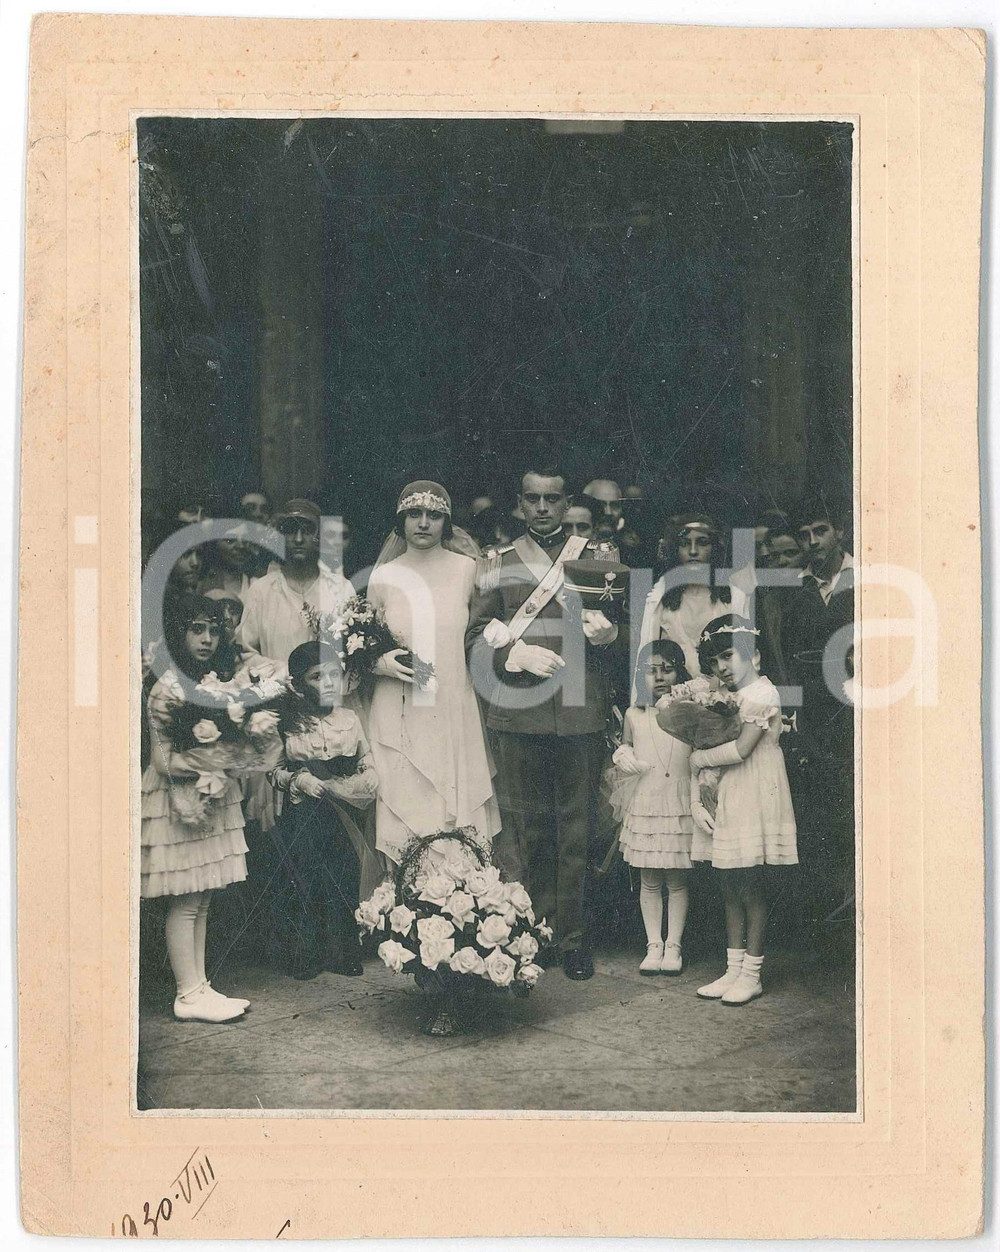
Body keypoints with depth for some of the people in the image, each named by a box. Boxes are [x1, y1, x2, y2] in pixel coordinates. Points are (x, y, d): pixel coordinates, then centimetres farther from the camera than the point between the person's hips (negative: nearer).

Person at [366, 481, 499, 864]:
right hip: (400, 719, 0)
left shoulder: (465, 568, 4)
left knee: (460, 823, 0)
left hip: (454, 713, 1)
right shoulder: (383, 578, 3)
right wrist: (383, 662, -8)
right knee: (405, 821, -2)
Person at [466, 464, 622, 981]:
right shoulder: (499, 563, 13)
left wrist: (610, 631, -13)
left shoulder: (600, 556, 12)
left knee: (577, 828, 2)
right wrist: (519, 653, -9)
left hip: (581, 715, 0)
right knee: (524, 830, 2)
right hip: (517, 716, 0)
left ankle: (571, 937, 12)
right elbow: (476, 640, 9)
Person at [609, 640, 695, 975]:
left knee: (677, 881, 6)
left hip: (680, 807, -1)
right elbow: (625, 748, 19)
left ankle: (673, 945, 16)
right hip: (644, 807, 2)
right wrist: (623, 755, -2)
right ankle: (653, 945, 16)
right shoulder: (634, 715, 4)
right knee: (649, 881, 7)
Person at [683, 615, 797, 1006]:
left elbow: (741, 749, -19)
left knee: (750, 889, -2)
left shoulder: (761, 692, -10)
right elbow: (703, 755, 10)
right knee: (730, 891, 11)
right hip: (723, 805, 8)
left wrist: (698, 758, -5)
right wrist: (696, 801, -1)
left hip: (751, 804, -8)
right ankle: (733, 969, 18)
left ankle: (751, 974, 6)